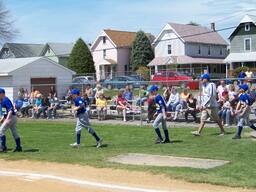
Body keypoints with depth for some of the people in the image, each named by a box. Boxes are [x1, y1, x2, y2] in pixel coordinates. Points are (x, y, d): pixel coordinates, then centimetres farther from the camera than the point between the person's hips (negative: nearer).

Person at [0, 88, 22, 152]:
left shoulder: (6, 100, -15)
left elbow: (10, 110, -23)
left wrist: (7, 119, -29)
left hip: (11, 117, -10)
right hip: (12, 118, 10)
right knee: (14, 133, 12)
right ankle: (19, 147, 16)